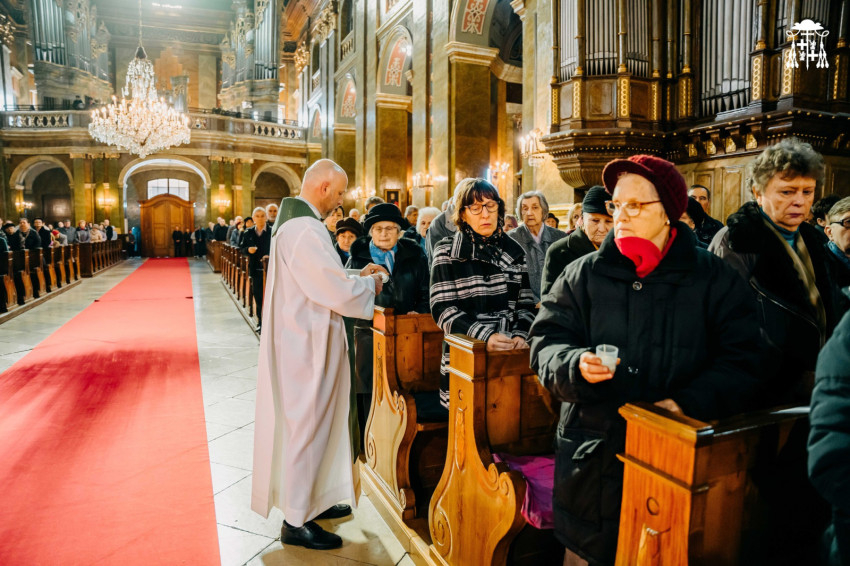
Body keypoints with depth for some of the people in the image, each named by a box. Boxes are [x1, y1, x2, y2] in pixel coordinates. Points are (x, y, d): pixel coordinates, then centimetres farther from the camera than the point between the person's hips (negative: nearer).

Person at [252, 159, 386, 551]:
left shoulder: (295, 221, 12)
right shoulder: (304, 229, -22)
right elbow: (336, 292, -24)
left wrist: (356, 277, 10)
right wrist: (369, 284, -7)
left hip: (305, 342, 11)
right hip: (307, 346, -11)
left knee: (314, 423, 20)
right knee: (306, 426, 1)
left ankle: (311, 500, 36)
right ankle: (296, 521, 17)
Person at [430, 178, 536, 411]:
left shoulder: (514, 250, 8)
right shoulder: (447, 251, -2)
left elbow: (526, 303, 9)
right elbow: (442, 308, -10)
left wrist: (521, 335, -11)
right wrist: (484, 336, -22)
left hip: (509, 355, 3)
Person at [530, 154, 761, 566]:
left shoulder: (715, 279, 2)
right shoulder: (583, 274, 3)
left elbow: (740, 358, 0)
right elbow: (546, 342, 2)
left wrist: (689, 401, -15)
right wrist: (576, 364, -19)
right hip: (591, 453, 1)